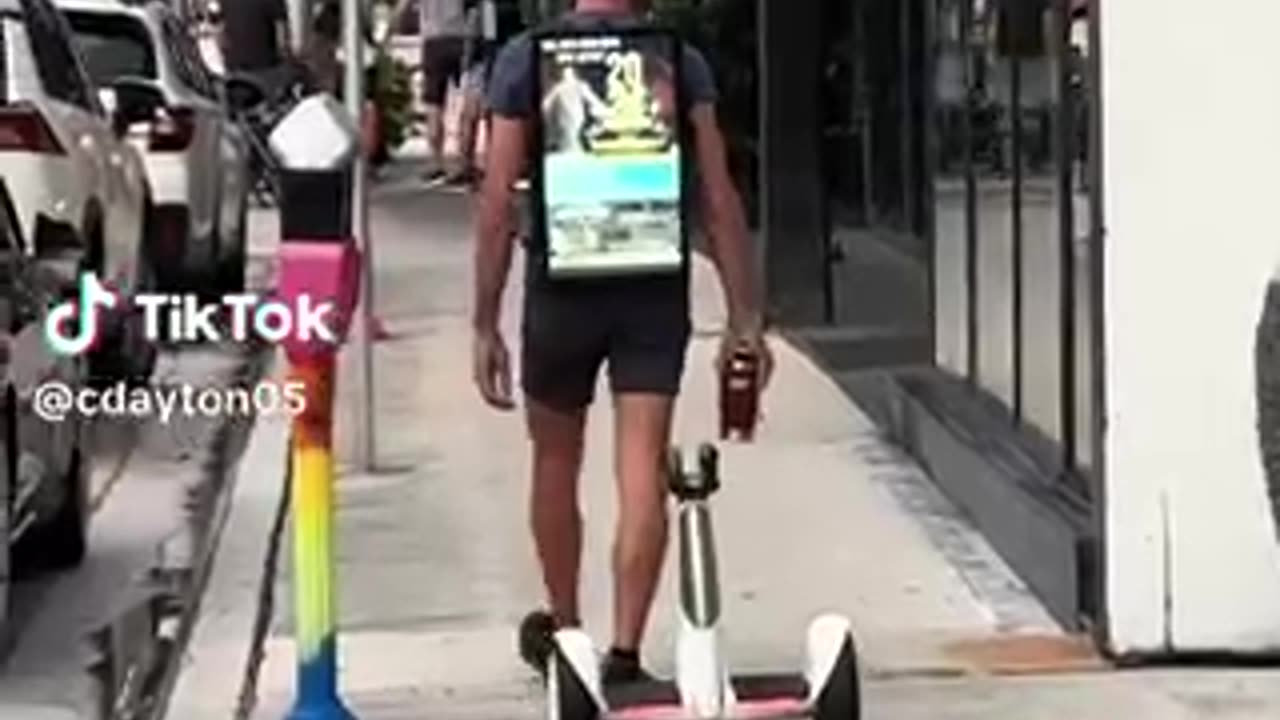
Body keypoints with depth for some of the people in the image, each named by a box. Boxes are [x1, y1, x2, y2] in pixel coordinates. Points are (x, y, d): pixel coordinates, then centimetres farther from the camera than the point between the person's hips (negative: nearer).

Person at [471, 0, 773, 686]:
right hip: (656, 293, 0)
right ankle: (625, 653, -6)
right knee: (641, 473, 0)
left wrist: (484, 324, -1)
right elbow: (719, 201, -4)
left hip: (562, 289, 0)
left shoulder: (525, 60, -2)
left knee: (555, 462, 18)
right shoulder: (680, 63, -1)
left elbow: (497, 204, -5)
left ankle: (562, 628, 34)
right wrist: (745, 317, 0)